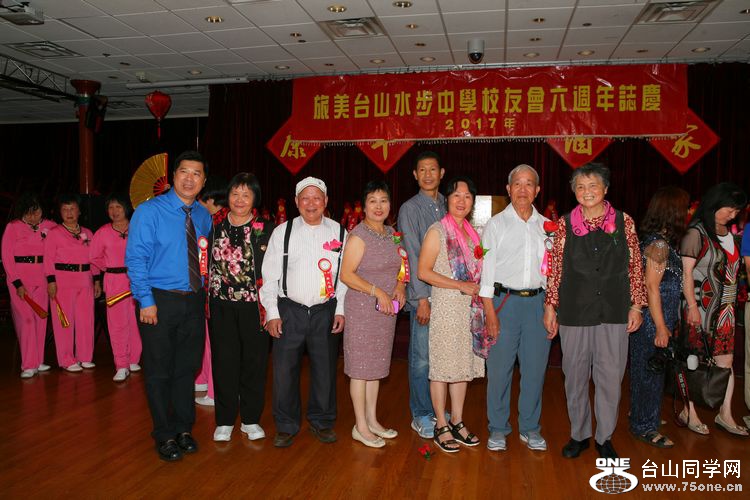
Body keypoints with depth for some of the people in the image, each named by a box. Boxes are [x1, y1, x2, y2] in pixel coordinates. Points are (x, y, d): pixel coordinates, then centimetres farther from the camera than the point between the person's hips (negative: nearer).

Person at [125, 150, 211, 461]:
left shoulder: (203, 216, 8)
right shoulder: (149, 211, -8)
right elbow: (135, 258, -11)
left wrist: (203, 293, 5)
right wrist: (147, 301, -16)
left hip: (194, 301, 5)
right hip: (160, 301, -4)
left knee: (187, 368, 14)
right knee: (159, 371, 6)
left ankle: (183, 429, 30)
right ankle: (165, 436, 22)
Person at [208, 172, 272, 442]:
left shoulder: (264, 230, -1)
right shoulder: (215, 227, 6)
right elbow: (207, 265, 12)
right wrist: (206, 300, 6)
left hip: (253, 305, -1)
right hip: (221, 305, 2)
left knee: (254, 361, 7)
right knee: (224, 361, 6)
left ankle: (250, 419, 22)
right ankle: (224, 420, 21)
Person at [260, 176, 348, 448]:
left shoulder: (339, 232, 4)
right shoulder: (282, 232, 2)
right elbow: (269, 275, 1)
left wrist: (341, 310, 0)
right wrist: (272, 313, -5)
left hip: (325, 311, 1)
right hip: (289, 310, -1)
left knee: (325, 369, 10)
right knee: (285, 369, 2)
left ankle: (321, 421, 29)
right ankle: (286, 426, 20)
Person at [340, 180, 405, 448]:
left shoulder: (390, 233, 10)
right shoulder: (359, 235, -14)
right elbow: (346, 275, -17)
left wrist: (400, 286, 1)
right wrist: (378, 292, -21)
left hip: (386, 310, 7)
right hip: (362, 309, -7)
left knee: (376, 365, 15)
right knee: (361, 367, 2)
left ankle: (372, 420, 28)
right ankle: (360, 427, 15)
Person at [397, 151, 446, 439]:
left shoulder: (448, 207, 13)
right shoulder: (410, 209, -3)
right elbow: (413, 256, -9)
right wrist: (422, 298, -13)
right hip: (424, 294, -5)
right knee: (422, 358, 1)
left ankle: (437, 410, 26)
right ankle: (421, 416, 15)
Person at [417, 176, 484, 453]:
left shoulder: (472, 232, 13)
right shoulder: (437, 231, -8)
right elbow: (424, 271, -13)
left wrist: (477, 288, 5)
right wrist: (460, 285, -16)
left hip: (470, 306, 7)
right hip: (446, 305, -7)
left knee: (464, 364, 12)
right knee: (443, 366, 0)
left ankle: (457, 422, 24)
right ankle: (441, 426, 12)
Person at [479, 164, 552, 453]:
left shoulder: (546, 226, 10)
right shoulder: (496, 224, 1)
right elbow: (487, 271, -3)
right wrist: (490, 314, -9)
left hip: (537, 302, 3)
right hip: (504, 300, -3)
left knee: (535, 368, 8)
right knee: (499, 368, 1)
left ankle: (530, 428, 24)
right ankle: (498, 429, 17)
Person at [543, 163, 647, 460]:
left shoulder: (624, 222, 3)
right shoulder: (564, 225, 2)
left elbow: (635, 267, 5)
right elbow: (555, 269, 4)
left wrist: (636, 305, 2)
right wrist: (550, 306, 1)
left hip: (614, 312, 0)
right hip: (575, 313, 0)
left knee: (610, 377, 6)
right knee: (575, 377, 10)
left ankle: (605, 437, 24)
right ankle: (579, 434, 28)